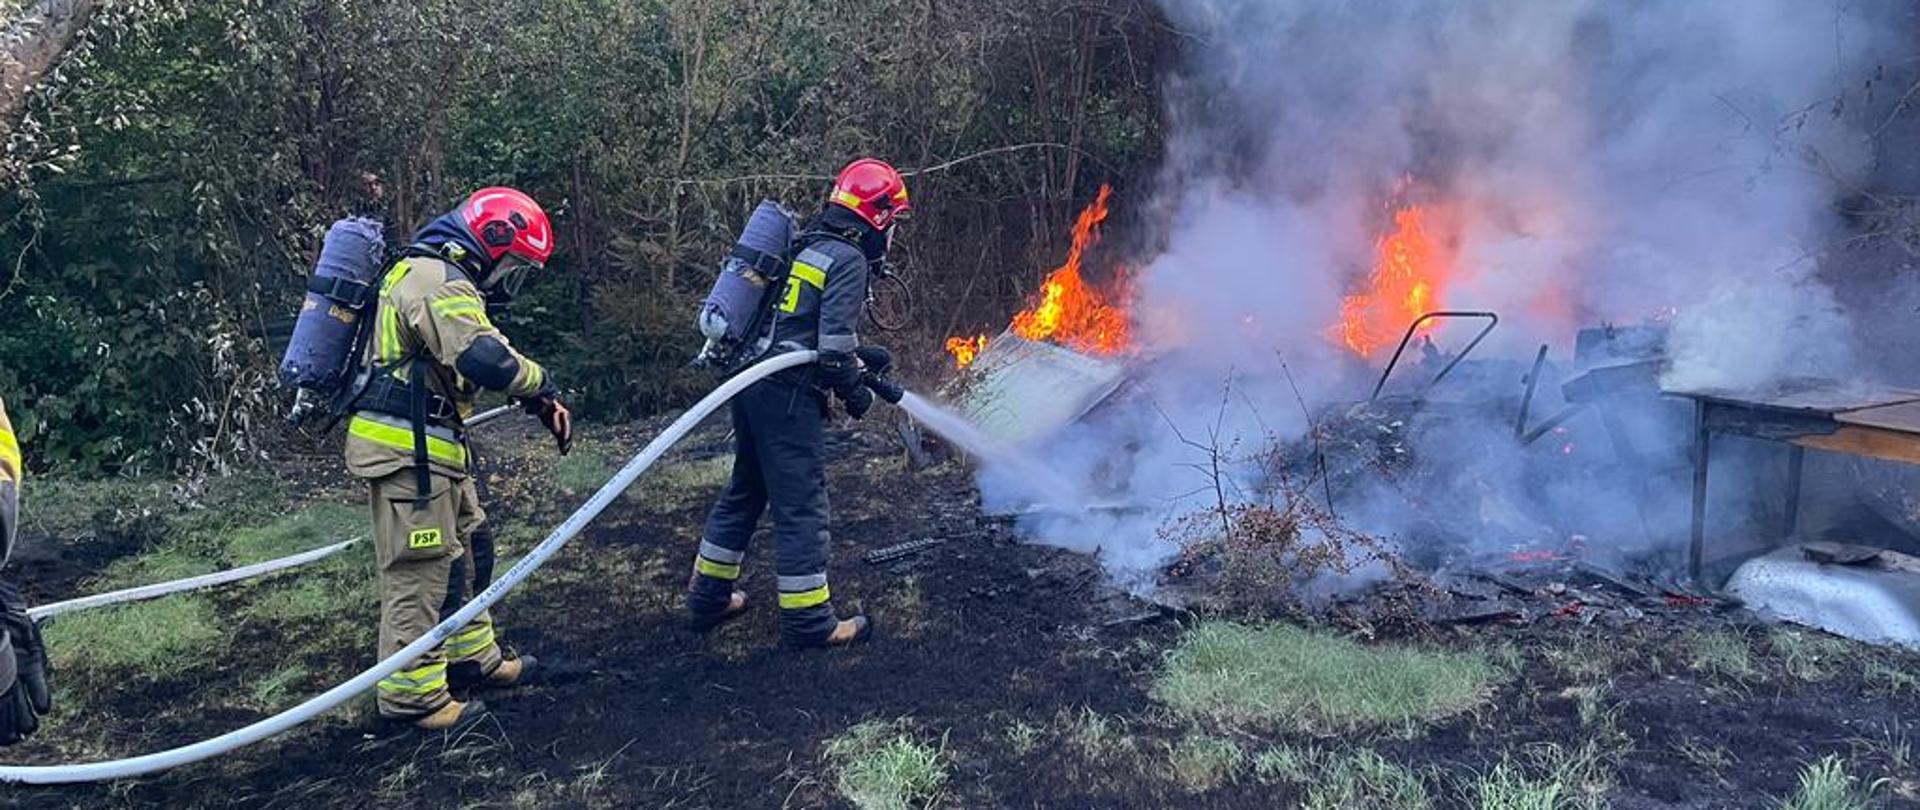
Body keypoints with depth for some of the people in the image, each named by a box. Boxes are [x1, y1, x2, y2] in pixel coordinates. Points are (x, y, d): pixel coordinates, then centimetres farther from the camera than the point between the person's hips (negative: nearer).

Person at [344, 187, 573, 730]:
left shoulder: (430, 273, 18)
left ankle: (472, 658, 32)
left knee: (467, 549, 20)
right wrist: (542, 384, -12)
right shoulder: (440, 282, -17)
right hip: (408, 449, -11)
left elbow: (473, 356, 20)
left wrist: (540, 402, 9)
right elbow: (487, 359, -31)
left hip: (426, 447, 11)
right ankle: (410, 693, 4)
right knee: (420, 570, -4)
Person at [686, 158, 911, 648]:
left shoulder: (806, 246, 17)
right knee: (801, 506, -1)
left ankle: (708, 598, 31)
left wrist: (859, 359, 22)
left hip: (751, 383, 9)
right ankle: (808, 621, 8)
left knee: (745, 491, 21)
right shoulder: (848, 260, -11)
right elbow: (834, 346, -18)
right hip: (788, 395, -9)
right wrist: (855, 392, -2)